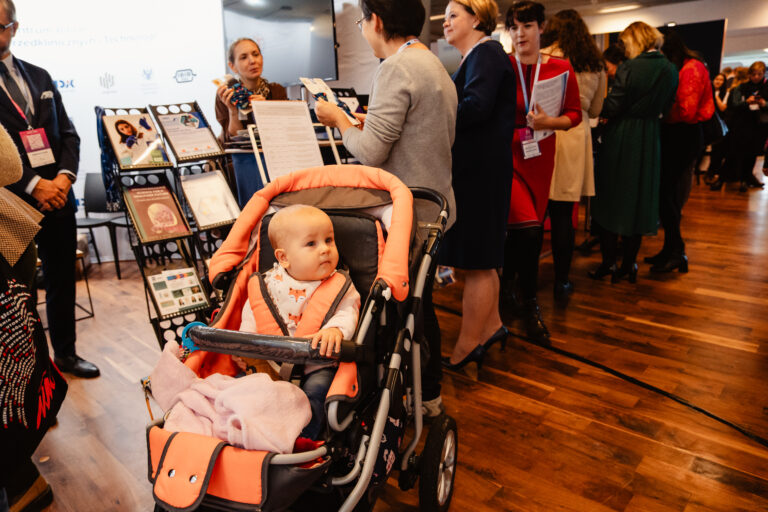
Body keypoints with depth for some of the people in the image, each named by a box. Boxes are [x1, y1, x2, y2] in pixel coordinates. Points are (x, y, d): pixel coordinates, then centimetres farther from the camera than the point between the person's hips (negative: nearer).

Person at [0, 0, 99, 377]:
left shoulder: (40, 77, 12)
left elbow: (67, 133, 9)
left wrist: (64, 176, -7)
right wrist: (33, 184, -17)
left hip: (57, 197, 5)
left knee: (62, 280, 13)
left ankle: (65, 353, 29)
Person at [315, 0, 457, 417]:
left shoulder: (396, 69, -16)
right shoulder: (435, 65, 15)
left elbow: (370, 152, -22)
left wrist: (339, 120, -4)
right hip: (433, 207, 10)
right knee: (421, 303, 19)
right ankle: (429, 394, 35)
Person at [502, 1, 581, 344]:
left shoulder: (561, 69, 3)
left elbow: (574, 114, 6)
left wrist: (548, 122, -12)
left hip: (539, 157, 4)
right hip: (505, 153, -4)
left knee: (529, 231, 10)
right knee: (528, 228, -18)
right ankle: (529, 305, 3)